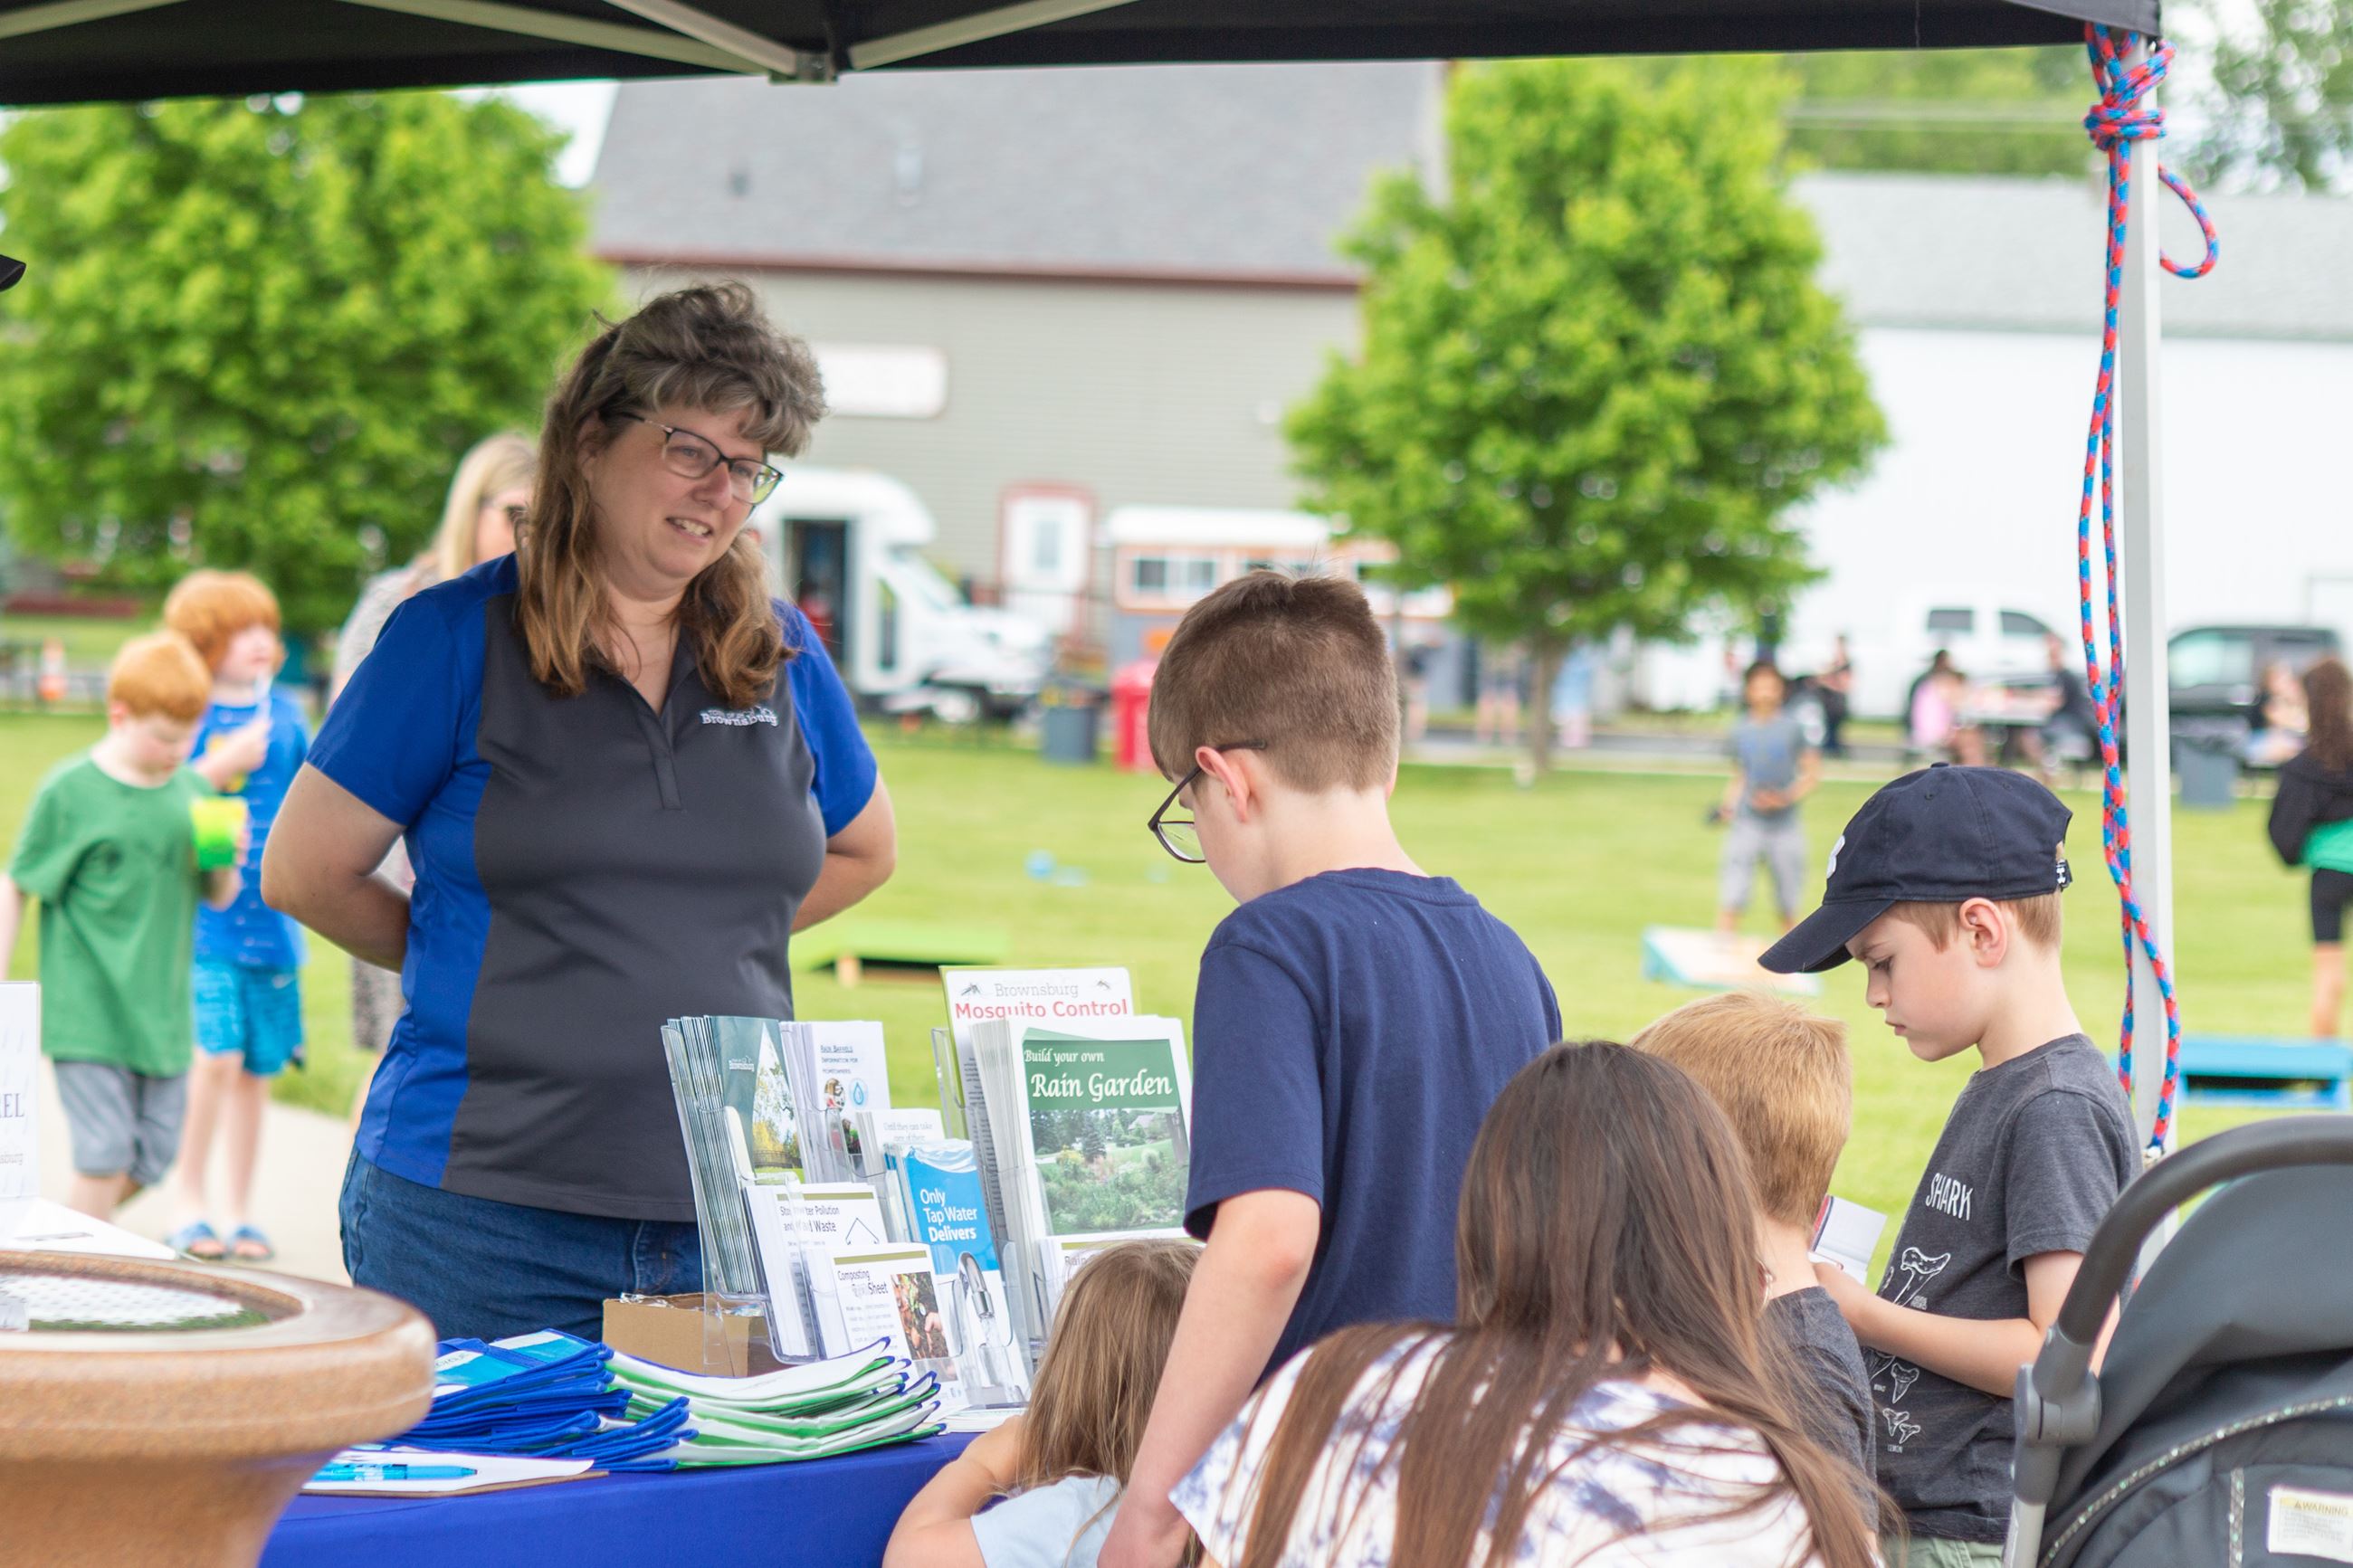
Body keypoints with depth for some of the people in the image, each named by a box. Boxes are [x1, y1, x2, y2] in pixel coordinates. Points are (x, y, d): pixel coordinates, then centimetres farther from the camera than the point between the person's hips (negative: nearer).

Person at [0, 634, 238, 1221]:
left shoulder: (193, 793, 5)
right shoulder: (68, 791, -7)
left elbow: (218, 898, 15)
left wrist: (226, 861, -7)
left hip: (161, 1009, 5)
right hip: (87, 1009, -5)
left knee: (152, 1158, 7)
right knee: (105, 1154, -10)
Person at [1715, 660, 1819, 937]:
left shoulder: (1793, 728, -2)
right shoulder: (1740, 730, 6)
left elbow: (1812, 774, 2)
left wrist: (1786, 798, -14)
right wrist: (1728, 805, 0)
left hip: (1785, 825, -1)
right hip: (1747, 823, 1)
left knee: (1788, 908, 7)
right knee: (1731, 899, -12)